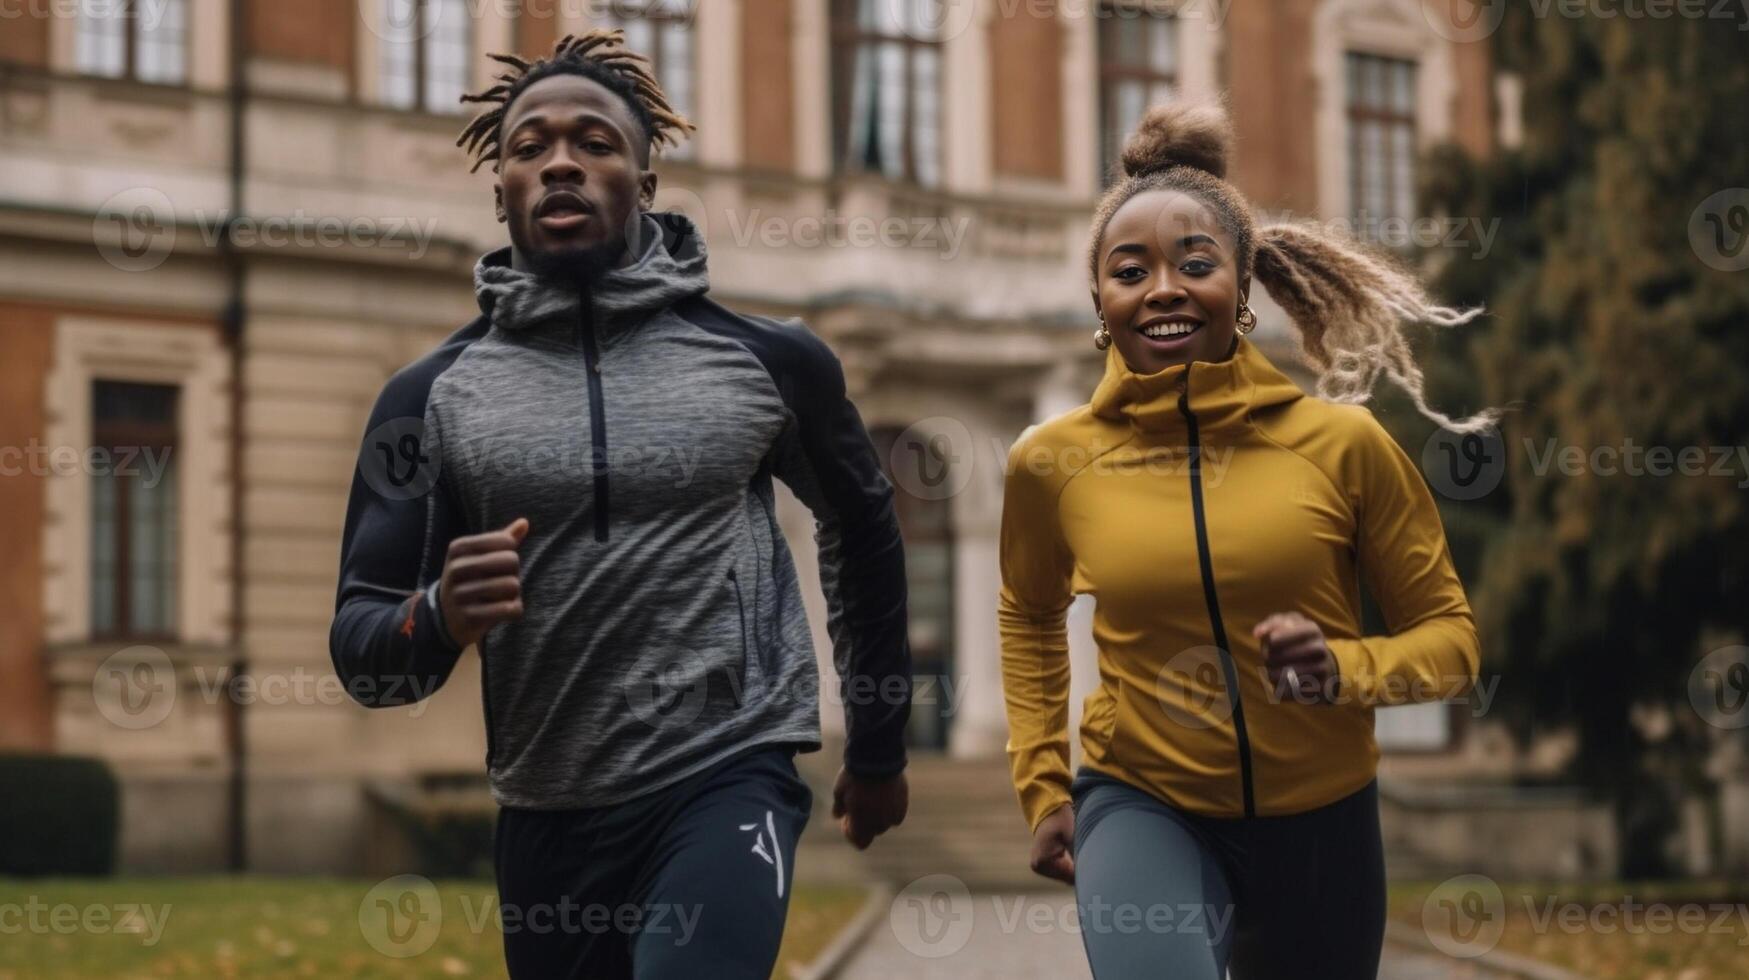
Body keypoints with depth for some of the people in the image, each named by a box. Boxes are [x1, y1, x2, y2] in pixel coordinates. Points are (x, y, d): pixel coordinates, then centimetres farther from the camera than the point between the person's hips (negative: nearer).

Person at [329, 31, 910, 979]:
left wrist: (879, 747, 23)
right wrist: (439, 618, -23)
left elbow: (862, 528, 17)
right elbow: (362, 646, 1)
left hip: (727, 784, -3)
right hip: (547, 816, 3)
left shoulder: (769, 361, -1)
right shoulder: (433, 394, 1)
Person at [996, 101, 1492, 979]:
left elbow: (1448, 636, -1)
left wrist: (1344, 669, -20)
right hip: (1143, 807, -1)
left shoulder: (1340, 443, -10)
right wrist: (1041, 788, 12)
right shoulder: (1052, 462, -5)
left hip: (1319, 819, 1)